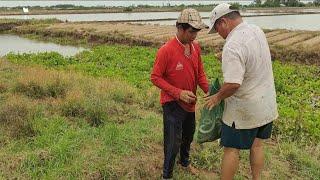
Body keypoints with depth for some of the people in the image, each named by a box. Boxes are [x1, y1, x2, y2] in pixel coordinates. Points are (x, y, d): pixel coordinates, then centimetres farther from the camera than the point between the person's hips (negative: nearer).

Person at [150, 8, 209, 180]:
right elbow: (155, 77, -18)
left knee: (188, 135, 25)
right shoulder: (166, 50, -23)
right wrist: (178, 93, -24)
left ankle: (185, 161, 51)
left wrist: (209, 91, -9)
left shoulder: (195, 47, -2)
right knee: (173, 142, 1)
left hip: (190, 102, 7)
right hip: (172, 103, -7)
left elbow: (199, 73, 7)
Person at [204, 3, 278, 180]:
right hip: (267, 104, 8)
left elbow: (233, 84, -31)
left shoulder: (233, 46, -26)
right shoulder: (257, 31, 1)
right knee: (257, 145, 20)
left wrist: (217, 97, -14)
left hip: (244, 110, -8)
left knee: (231, 149, 7)